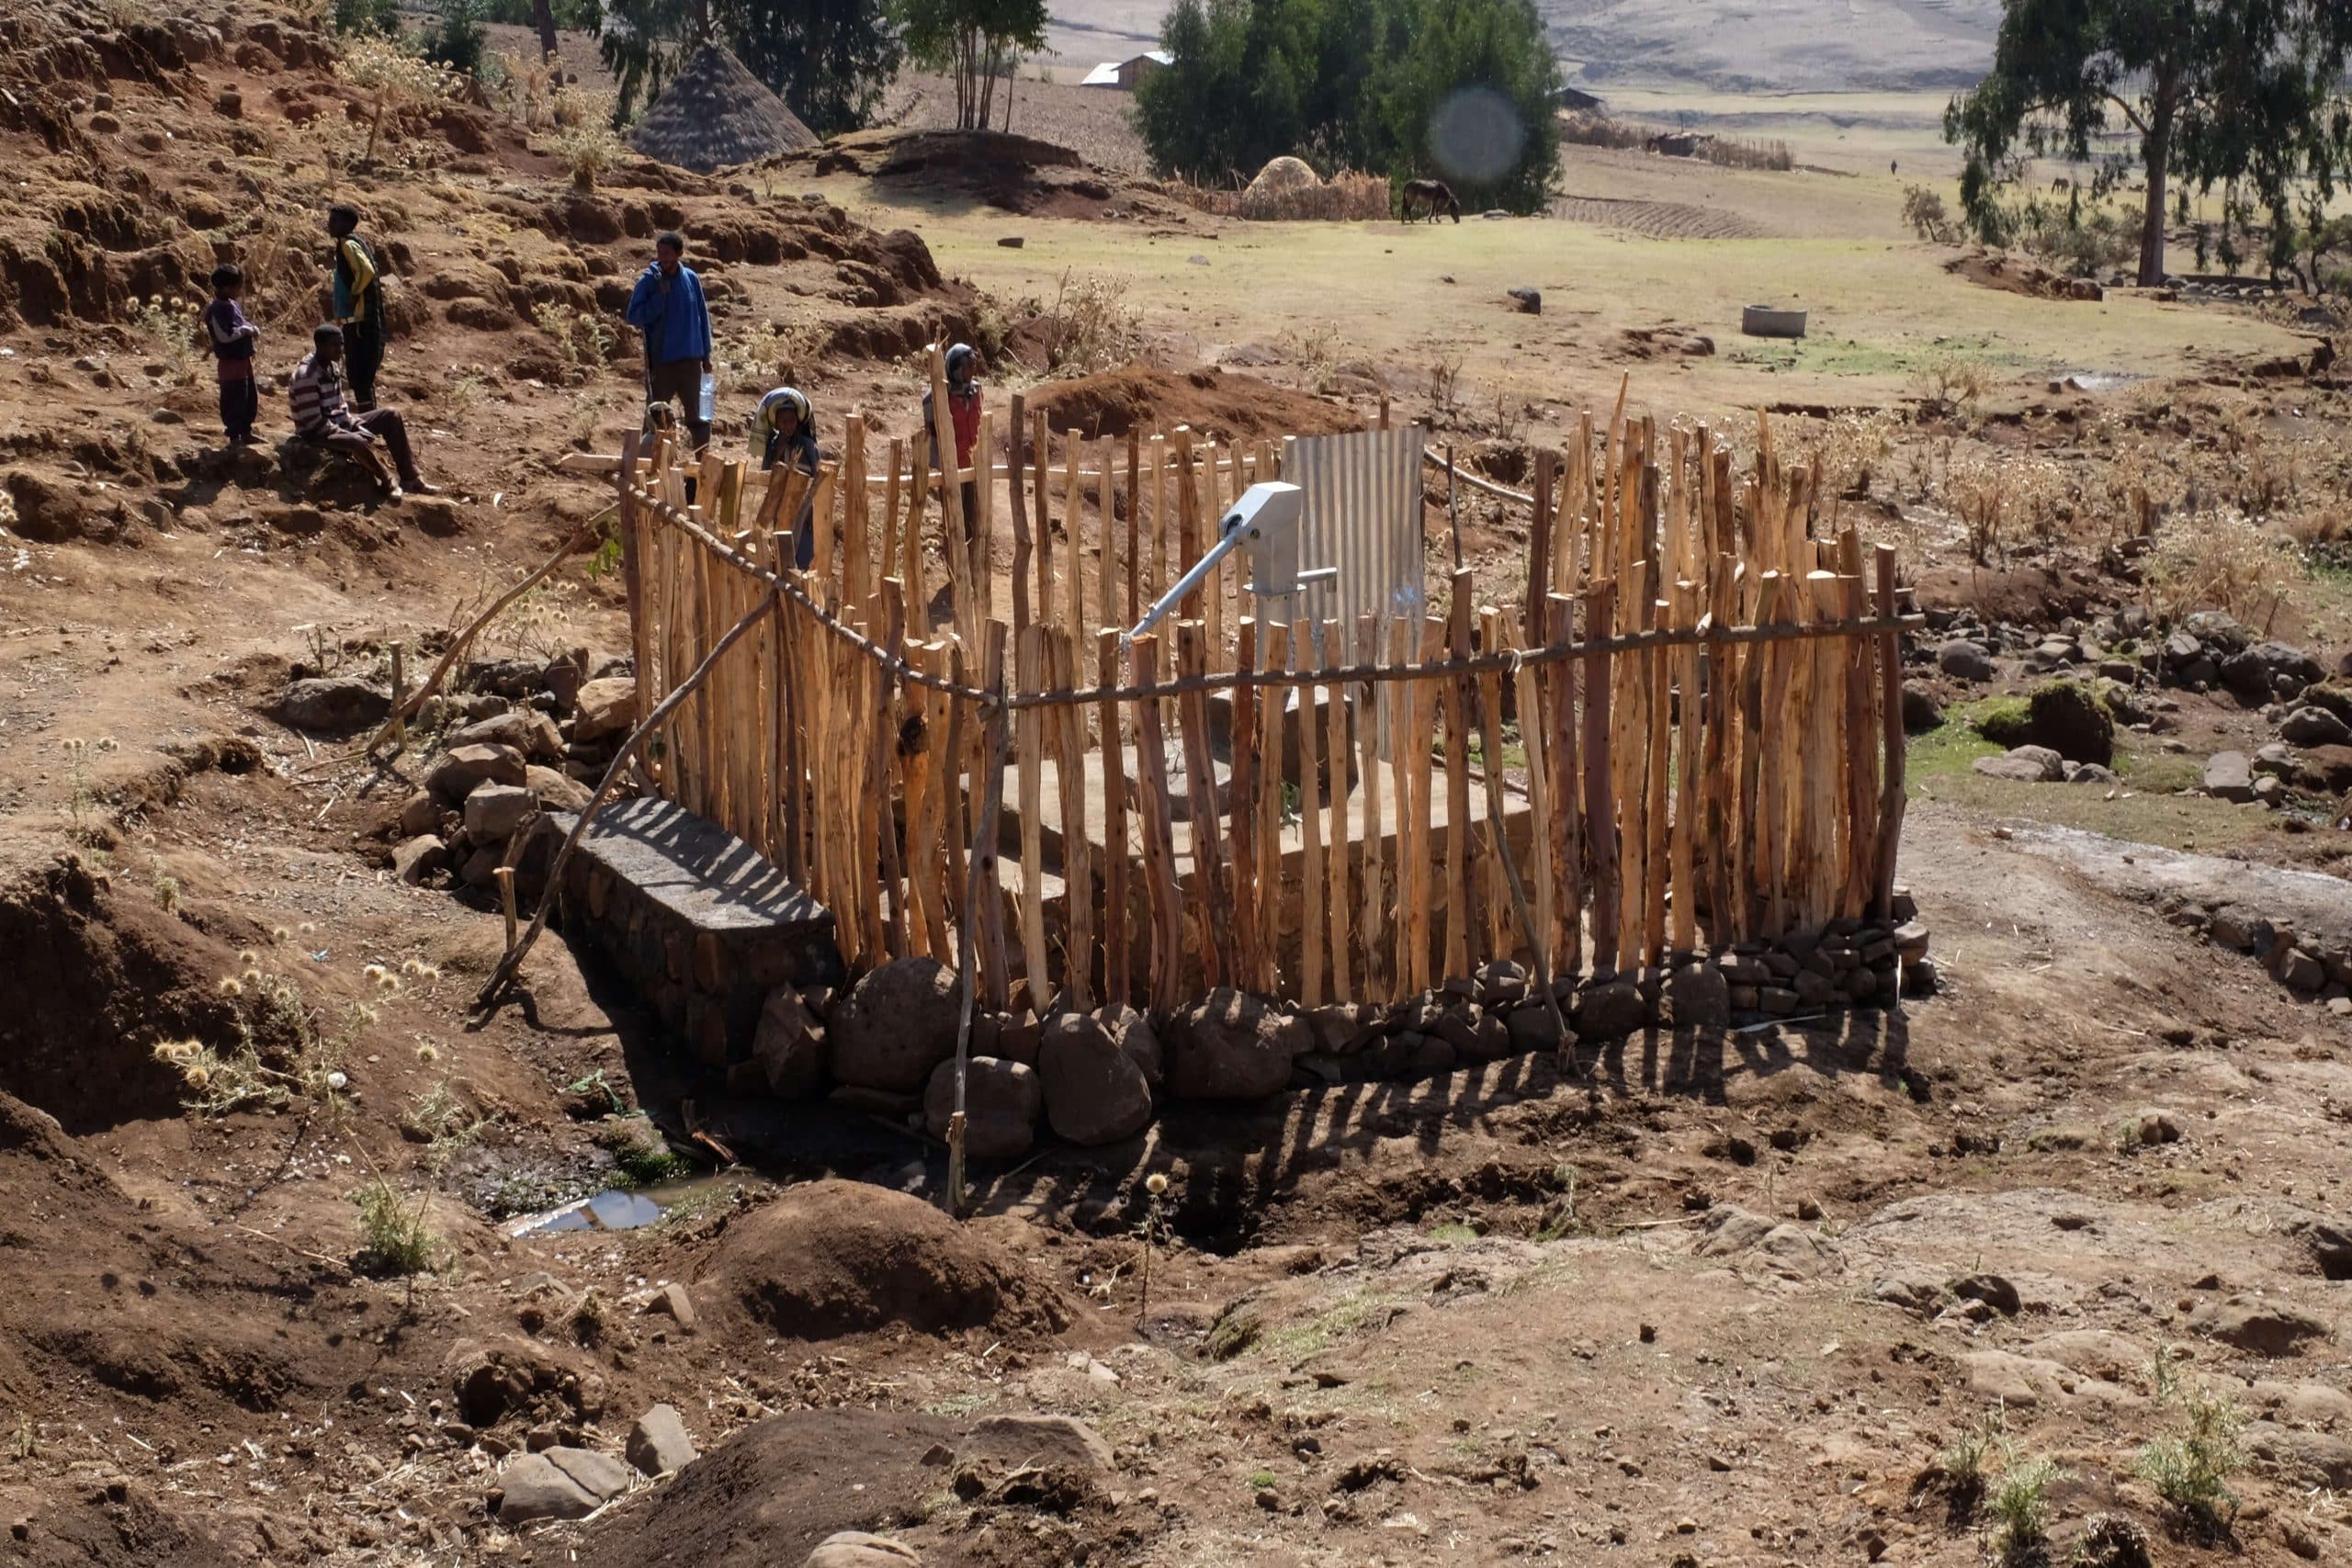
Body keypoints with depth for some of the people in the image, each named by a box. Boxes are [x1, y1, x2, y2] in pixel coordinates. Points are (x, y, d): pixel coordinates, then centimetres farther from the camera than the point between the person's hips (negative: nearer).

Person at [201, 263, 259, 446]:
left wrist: (252, 329, 1)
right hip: (231, 362, -10)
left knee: (251, 398, 18)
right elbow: (225, 335, -26)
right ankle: (234, 437, 8)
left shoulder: (234, 305, 10)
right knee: (234, 400, -2)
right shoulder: (217, 310, -19)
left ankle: (246, 433, 31)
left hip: (244, 360, 10)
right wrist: (247, 330, -18)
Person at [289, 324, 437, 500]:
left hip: (338, 424, 10)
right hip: (315, 433, -10)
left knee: (390, 417, 2)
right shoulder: (306, 376, -23)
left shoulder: (333, 367, 6)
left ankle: (410, 479, 0)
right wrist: (359, 434, -22)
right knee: (358, 442, -37)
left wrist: (360, 428, -3)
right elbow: (313, 422, -25)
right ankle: (388, 483, -11)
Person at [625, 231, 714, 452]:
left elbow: (702, 316, 8)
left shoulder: (690, 278, 1)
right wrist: (660, 295, -20)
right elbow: (634, 317, -12)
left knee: (696, 415, 11)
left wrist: (706, 353, 8)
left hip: (690, 359, 2)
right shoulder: (648, 281, -6)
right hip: (661, 360, -2)